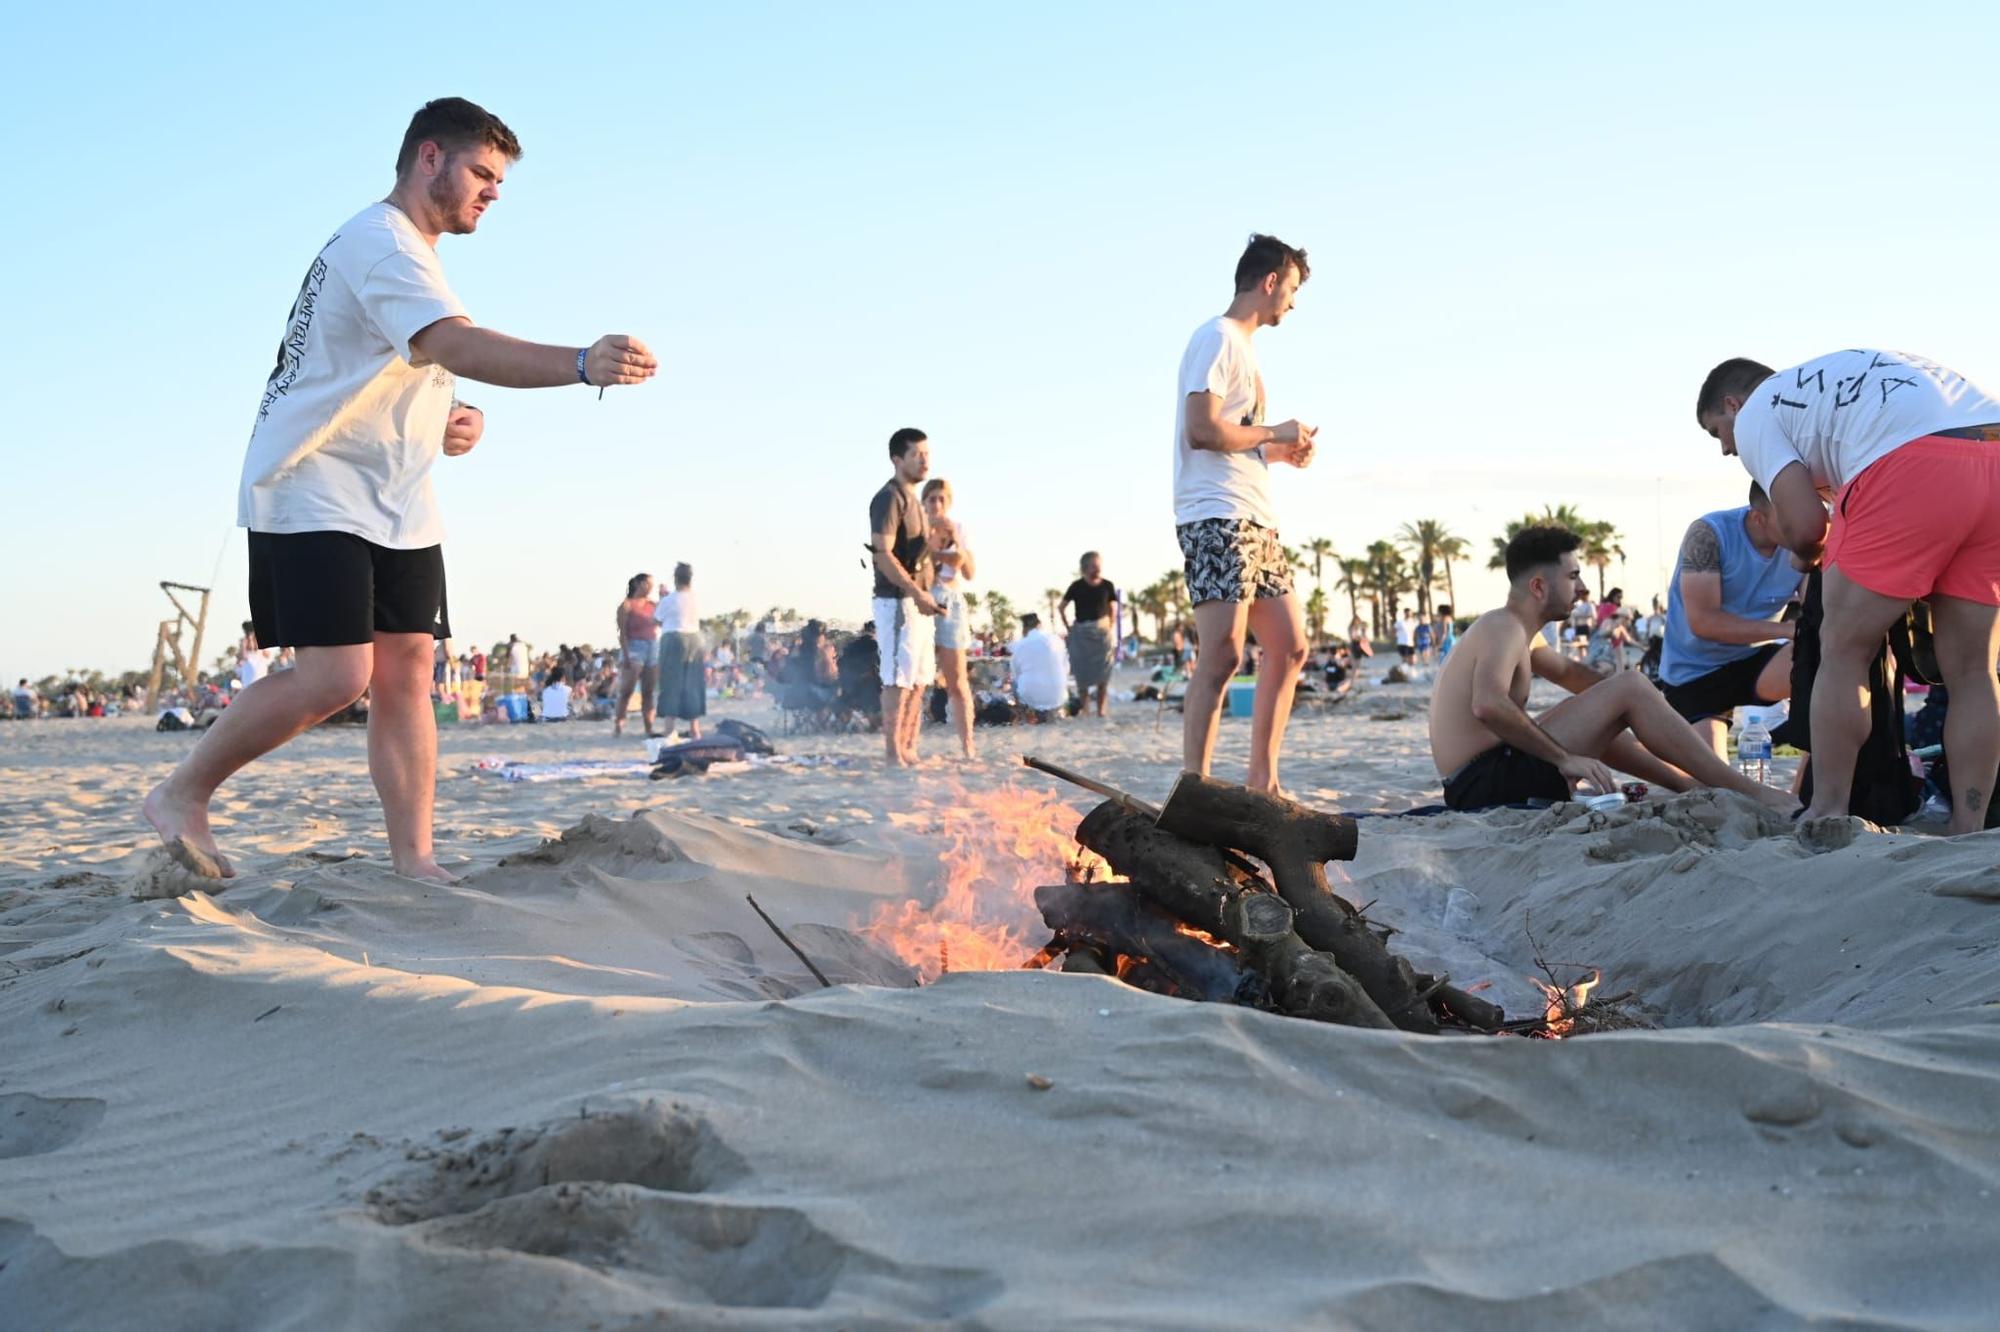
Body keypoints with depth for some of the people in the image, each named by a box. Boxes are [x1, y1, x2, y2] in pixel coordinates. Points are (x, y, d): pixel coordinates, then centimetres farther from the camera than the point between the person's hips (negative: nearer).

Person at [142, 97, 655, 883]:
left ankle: (415, 864, 0)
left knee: (406, 673, 0)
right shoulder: (380, 243, -16)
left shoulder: (406, 254, 18)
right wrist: (583, 364, -48)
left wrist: (456, 422, 4)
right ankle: (181, 795, 3)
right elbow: (459, 346, -34)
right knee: (336, 678, -16)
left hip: (395, 505, 10)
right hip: (313, 494, -10)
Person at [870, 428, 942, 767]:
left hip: (918, 600, 10)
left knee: (918, 679, 11)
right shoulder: (889, 498, -12)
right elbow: (883, 554, -20)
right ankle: (894, 755, -7)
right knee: (898, 679, -9)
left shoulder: (913, 499, 18)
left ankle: (909, 751, 16)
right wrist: (916, 592, -25)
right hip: (897, 601, -10)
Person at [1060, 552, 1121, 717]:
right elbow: (1061, 607, 4)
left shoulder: (1107, 585, -1)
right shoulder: (1077, 586, -5)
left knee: (1103, 672, -1)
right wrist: (1068, 628, 1)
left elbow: (1113, 607, 12)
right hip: (1081, 632, -1)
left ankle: (1101, 708, 8)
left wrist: (1109, 626, 5)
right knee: (1082, 671, 0)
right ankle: (1084, 707, 11)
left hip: (1101, 631, 1)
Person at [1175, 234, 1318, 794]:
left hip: (1255, 521, 10)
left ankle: (1262, 780, 14)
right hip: (1217, 516, -10)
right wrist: (1275, 433, -7)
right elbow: (1202, 430, -18)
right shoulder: (1217, 338, -6)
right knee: (1222, 654, -18)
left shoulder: (1243, 346, 24)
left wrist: (1283, 450, 12)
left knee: (1290, 646, 10)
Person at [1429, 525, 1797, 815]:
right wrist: (1564, 759, -26)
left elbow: (1568, 672, 37)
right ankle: (1751, 792, -6)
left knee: (1602, 724, 33)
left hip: (1471, 788, 11)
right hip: (1487, 779, -11)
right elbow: (1488, 704, -32)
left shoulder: (1515, 631, 20)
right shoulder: (1503, 628, -12)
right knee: (1630, 687, -9)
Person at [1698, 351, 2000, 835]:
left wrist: (1812, 557, 25)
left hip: (1914, 465, -7)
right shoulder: (1830, 378, 38)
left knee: (1844, 650, 5)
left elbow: (1805, 526, 4)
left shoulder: (1756, 413, 15)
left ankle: (1827, 818, 4)